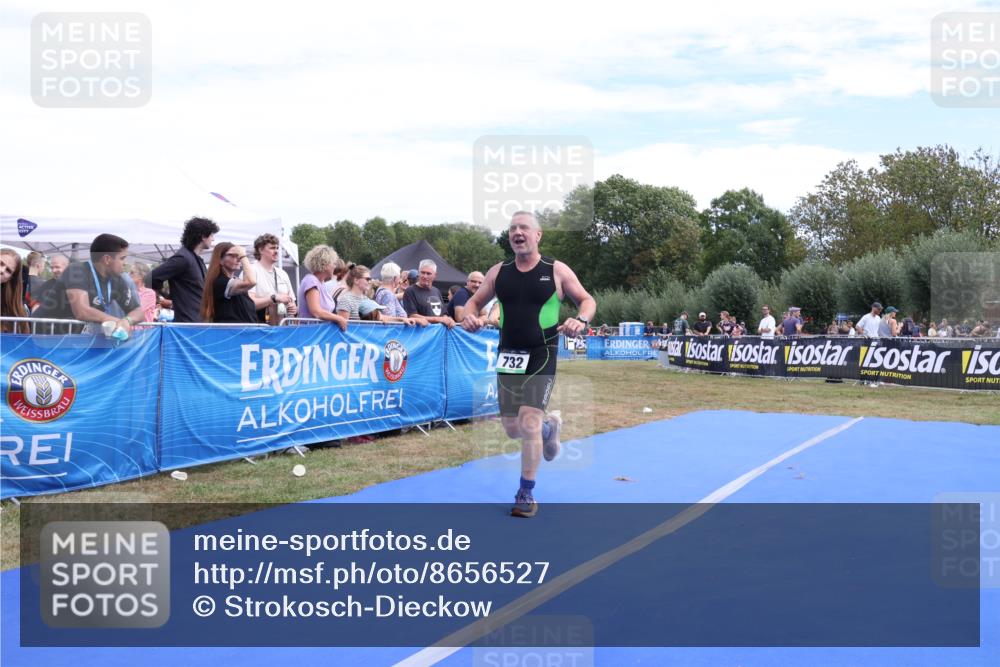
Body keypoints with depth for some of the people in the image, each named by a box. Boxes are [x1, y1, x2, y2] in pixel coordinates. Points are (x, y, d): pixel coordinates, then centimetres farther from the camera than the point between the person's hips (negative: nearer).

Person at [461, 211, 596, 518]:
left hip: (541, 355, -4)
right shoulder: (499, 272, 5)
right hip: (508, 354, 4)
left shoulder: (556, 270, -4)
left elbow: (587, 300, 2)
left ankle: (526, 494, 5)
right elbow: (475, 300, 14)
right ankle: (549, 426, 46)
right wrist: (469, 316, -10)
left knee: (528, 424, -13)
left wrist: (581, 320, -20)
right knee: (512, 429, 10)